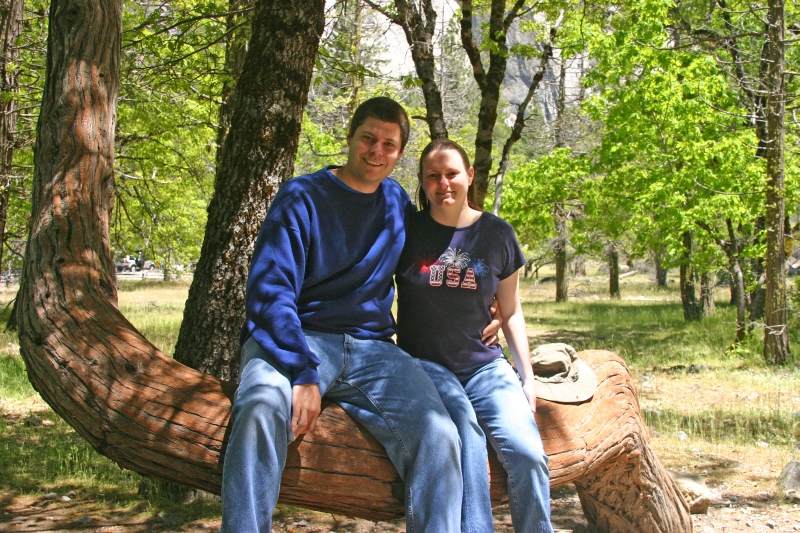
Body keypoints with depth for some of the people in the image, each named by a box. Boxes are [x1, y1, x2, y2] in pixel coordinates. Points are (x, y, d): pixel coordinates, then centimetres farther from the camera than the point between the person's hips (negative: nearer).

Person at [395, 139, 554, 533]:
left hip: (483, 364, 2)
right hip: (424, 363, -2)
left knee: (527, 454, -22)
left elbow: (511, 312, 15)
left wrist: (527, 377, 9)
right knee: (465, 429, -34)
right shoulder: (406, 231, 2)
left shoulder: (497, 234, 7)